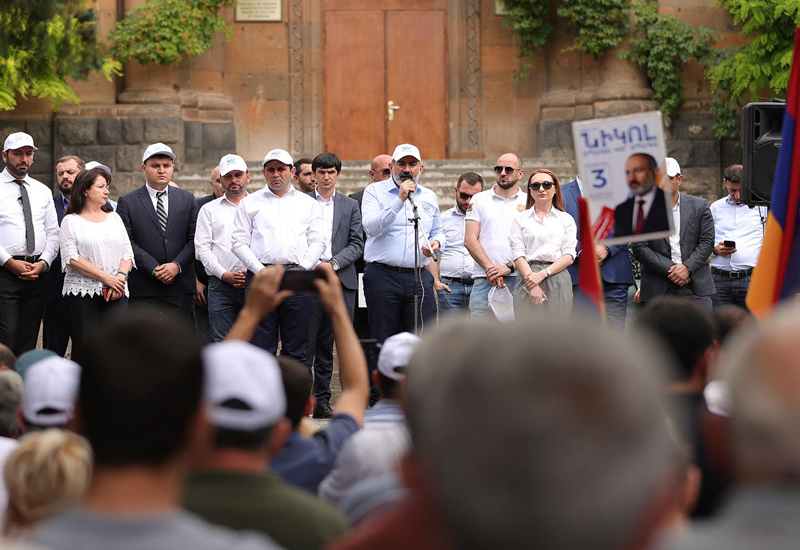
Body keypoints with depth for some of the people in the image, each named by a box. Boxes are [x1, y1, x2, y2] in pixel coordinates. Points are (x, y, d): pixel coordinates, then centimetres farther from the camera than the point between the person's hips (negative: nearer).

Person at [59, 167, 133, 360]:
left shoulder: (115, 218, 18)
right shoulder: (71, 221, 4)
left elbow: (128, 253, 13)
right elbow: (72, 258, -6)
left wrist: (121, 276, -7)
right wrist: (105, 277, -13)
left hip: (116, 292, 3)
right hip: (82, 293, -3)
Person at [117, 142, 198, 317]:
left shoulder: (187, 199, 13)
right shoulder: (127, 202, 4)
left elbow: (193, 239, 7)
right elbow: (127, 243, -4)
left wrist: (177, 265, -10)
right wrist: (154, 269, -13)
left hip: (180, 289, 2)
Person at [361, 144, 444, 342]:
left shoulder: (429, 197, 17)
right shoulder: (375, 191, 4)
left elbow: (437, 231, 27)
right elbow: (371, 227, -12)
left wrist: (436, 242, 3)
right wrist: (399, 200, -17)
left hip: (420, 277, 3)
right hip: (382, 275, -3)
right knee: (382, 342, 0)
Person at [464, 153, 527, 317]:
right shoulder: (479, 200, 13)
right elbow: (470, 240, 5)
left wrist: (509, 267, -12)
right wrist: (490, 268, -9)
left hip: (518, 279, 0)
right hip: (484, 279, 1)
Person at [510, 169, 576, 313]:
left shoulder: (566, 219, 13)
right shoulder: (520, 219, 12)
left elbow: (569, 255, 4)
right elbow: (518, 254, 1)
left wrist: (543, 274, -10)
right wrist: (533, 286, -12)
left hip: (558, 281, 1)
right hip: (528, 277, -1)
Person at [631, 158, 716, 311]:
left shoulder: (699, 206, 9)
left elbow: (707, 242, 4)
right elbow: (639, 249, -3)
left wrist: (687, 267, -12)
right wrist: (670, 270, -12)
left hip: (696, 288, 1)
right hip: (657, 290, -1)